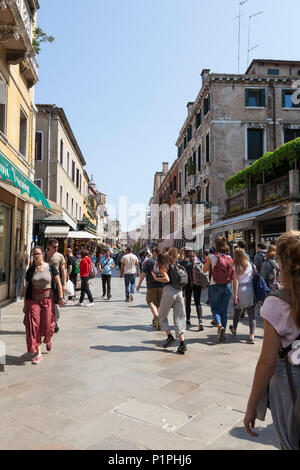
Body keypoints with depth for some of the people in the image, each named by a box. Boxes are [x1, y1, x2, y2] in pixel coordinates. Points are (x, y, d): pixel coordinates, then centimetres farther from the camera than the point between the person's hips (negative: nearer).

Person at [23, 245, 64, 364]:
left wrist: (60, 297, -8)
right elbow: (26, 287, 6)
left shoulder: (50, 267, -3)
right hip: (33, 300, 2)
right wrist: (25, 304, 6)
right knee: (34, 325, -4)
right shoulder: (30, 270, 2)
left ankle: (48, 340, 40)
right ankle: (38, 354, 5)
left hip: (48, 299, -1)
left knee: (47, 324, 3)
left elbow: (58, 283, -2)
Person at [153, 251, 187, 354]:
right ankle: (182, 343, -3)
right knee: (179, 318, 6)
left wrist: (156, 278, 1)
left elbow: (167, 279, -13)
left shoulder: (162, 267, 1)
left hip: (169, 290, -5)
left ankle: (169, 336, 0)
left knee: (162, 316, 14)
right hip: (179, 291, 5)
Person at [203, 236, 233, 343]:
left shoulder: (212, 257, -9)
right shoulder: (230, 258, 0)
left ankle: (220, 326, -15)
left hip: (215, 286, -3)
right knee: (224, 309, 13)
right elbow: (233, 274, 4)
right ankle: (222, 333, 17)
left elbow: (204, 270, 4)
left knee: (214, 308, 10)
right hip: (227, 286, 3)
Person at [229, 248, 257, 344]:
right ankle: (252, 336, -7)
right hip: (250, 290, 1)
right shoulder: (250, 264, 2)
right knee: (251, 314, 1)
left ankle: (234, 329, 41)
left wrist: (235, 295, -8)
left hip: (240, 290, -1)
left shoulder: (235, 267, -6)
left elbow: (236, 281, -9)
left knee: (237, 311, 20)